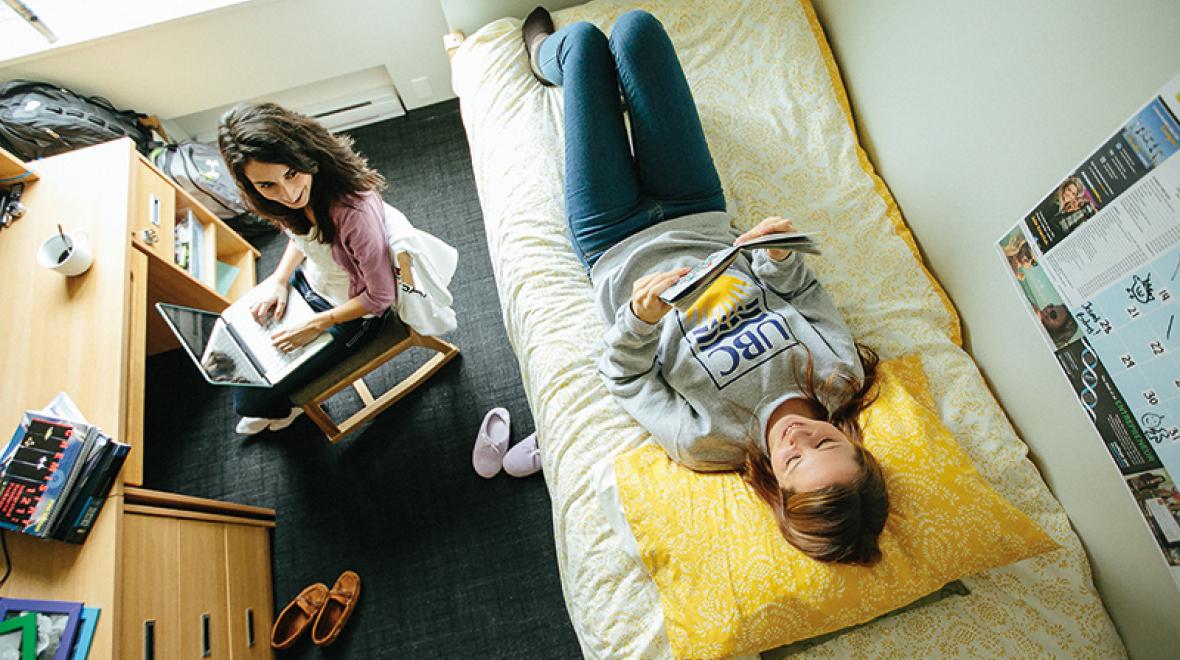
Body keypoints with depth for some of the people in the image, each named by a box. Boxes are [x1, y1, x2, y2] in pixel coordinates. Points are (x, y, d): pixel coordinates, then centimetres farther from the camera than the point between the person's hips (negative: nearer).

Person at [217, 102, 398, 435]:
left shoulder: (355, 211, -38)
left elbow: (381, 297, -25)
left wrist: (317, 324, -18)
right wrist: (279, 279, -5)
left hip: (353, 312, -7)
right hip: (309, 281, 7)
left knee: (250, 401, 0)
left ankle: (291, 404, 37)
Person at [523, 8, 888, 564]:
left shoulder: (706, 442, -30)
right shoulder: (841, 373, -19)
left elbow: (624, 377, -18)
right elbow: (803, 295, -2)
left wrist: (639, 320, -37)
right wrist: (782, 256, -21)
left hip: (615, 248, -3)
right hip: (702, 219, 4)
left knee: (583, 38, 1)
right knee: (636, 27, 3)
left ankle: (545, 53, 45)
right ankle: (549, 55, 45)